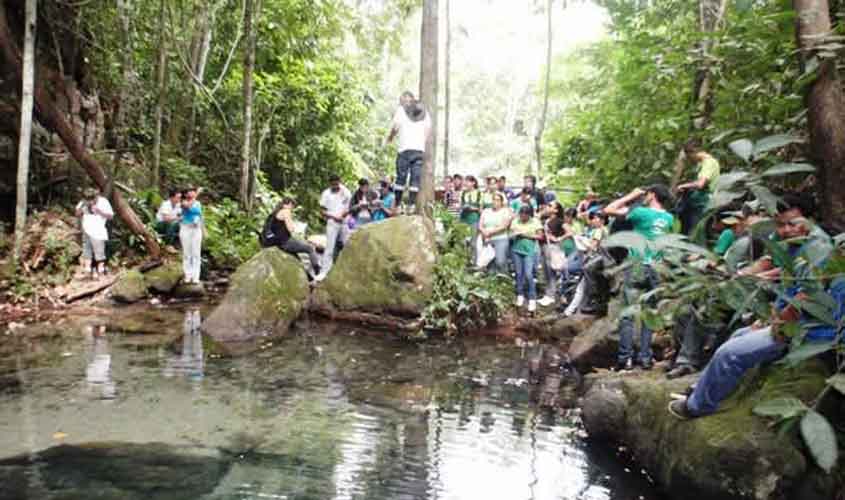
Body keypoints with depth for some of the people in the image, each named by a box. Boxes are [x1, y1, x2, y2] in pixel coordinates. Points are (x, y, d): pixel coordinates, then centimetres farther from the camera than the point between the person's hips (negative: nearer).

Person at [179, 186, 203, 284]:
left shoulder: (198, 204, 12)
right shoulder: (184, 203, -2)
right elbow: (188, 206, -27)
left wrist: (202, 230, 15)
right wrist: (195, 197, -18)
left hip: (196, 229, 3)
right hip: (186, 229, -3)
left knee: (196, 253, 0)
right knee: (186, 253, 0)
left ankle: (195, 277, 2)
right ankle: (188, 276, 6)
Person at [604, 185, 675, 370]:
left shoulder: (641, 212, -8)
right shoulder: (669, 218, 8)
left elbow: (609, 210, -7)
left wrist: (631, 196, 3)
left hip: (637, 267, -5)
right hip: (657, 270, 5)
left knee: (628, 313, -2)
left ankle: (626, 357, -4)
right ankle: (645, 357, 10)